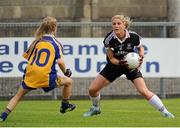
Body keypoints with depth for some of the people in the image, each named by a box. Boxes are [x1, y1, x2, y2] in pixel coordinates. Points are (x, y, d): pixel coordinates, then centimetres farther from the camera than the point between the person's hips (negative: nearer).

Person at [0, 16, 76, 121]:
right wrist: (66, 72, 9)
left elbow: (27, 57, 17)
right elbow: (60, 62, -8)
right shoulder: (56, 43, 1)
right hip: (46, 77, -3)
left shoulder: (37, 42, 12)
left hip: (30, 74, 3)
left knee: (18, 96, 16)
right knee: (68, 81, 19)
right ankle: (65, 106, 31)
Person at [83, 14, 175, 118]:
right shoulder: (109, 39, -23)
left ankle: (165, 112, -5)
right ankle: (96, 108, 28)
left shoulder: (134, 37, -23)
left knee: (144, 92, -18)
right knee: (92, 89, -4)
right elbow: (111, 58, -14)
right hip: (114, 65, 2)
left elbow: (140, 48, 1)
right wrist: (120, 63, -34)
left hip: (132, 64, -2)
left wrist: (141, 57, -20)